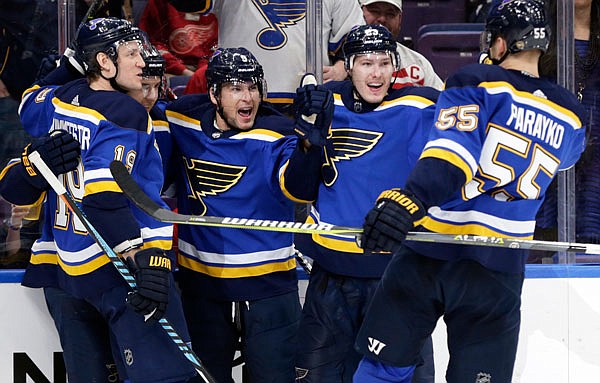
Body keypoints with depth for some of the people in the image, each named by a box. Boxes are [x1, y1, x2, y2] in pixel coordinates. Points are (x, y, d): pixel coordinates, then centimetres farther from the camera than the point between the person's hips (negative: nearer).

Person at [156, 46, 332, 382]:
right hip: (201, 283, 4)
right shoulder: (183, 123, -2)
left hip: (268, 287, -3)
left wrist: (310, 138, -45)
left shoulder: (276, 133, -14)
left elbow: (300, 189, -31)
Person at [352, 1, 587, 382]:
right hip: (500, 271, 3)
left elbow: (452, 150, -23)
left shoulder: (476, 83, -5)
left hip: (429, 254, -3)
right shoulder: (570, 115, 9)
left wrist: (410, 198, -35)